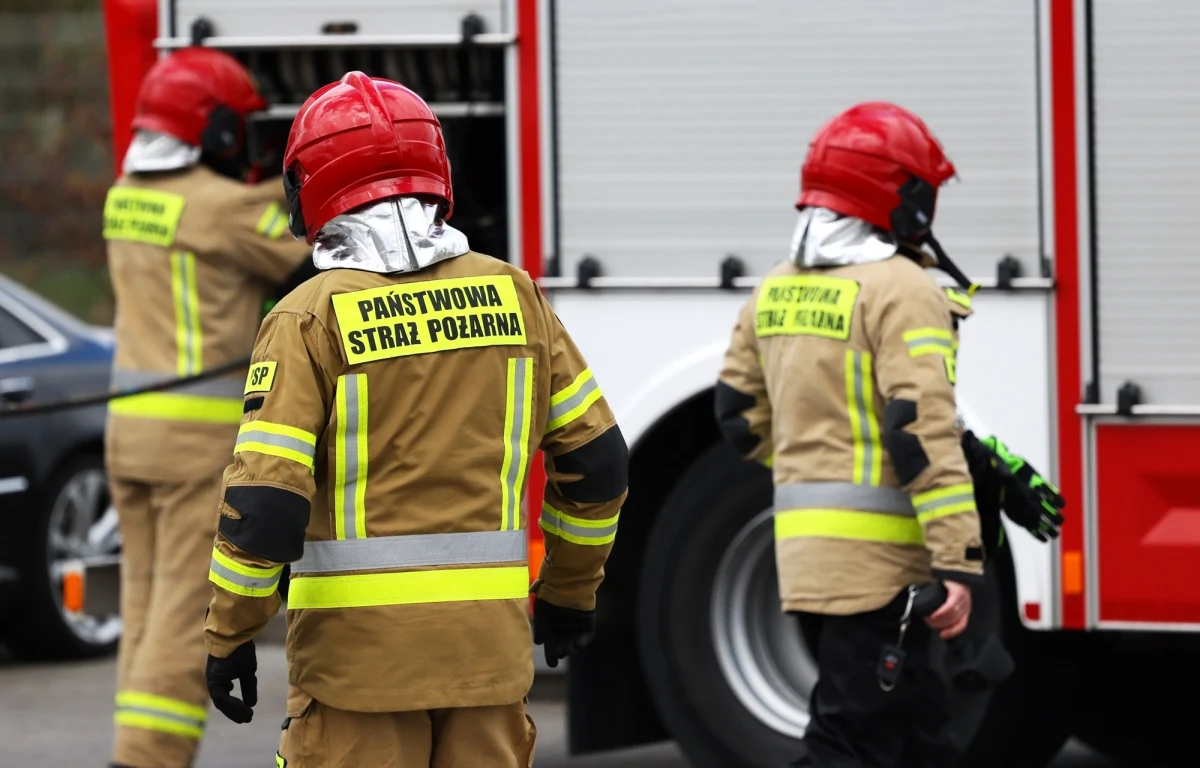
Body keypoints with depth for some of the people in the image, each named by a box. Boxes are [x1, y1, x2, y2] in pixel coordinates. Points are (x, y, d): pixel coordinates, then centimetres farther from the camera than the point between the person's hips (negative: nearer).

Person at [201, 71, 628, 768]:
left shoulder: (313, 318, -8)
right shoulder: (513, 295, 5)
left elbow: (265, 501, -13)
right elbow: (596, 459, 9)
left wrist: (231, 634, -2)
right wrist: (571, 590, 23)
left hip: (360, 647, -4)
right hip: (490, 634, 4)